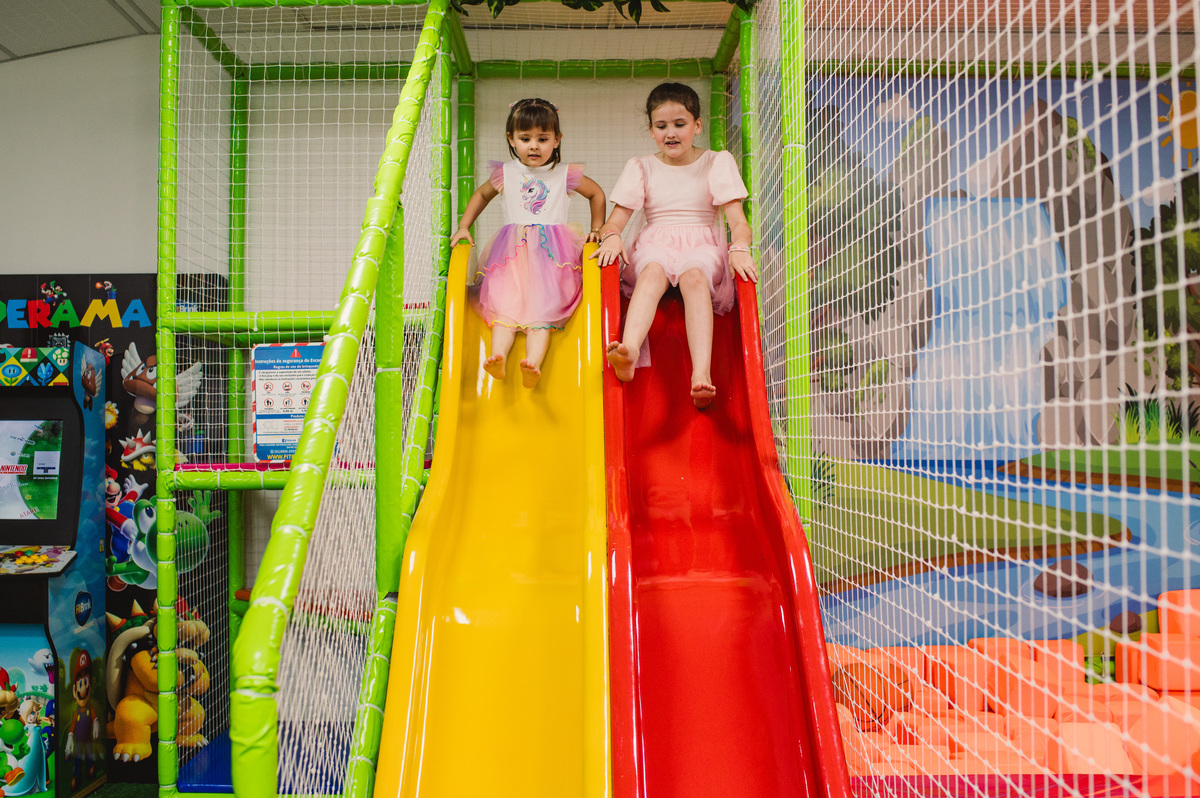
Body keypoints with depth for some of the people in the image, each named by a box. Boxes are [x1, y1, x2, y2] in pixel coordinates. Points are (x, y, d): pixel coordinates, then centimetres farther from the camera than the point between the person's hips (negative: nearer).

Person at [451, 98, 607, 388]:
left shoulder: (565, 175, 6)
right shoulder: (506, 173, 10)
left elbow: (597, 193, 22)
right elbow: (481, 195, 27)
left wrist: (596, 230, 17)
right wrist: (463, 228, 18)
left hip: (550, 253, -2)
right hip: (512, 253, 2)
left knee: (542, 309, -20)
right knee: (504, 303, -18)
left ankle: (533, 364, -37)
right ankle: (497, 356, -35)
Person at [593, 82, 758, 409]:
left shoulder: (718, 162, 12)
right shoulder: (641, 167, 16)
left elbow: (738, 221, 1)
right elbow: (615, 219, 6)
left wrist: (739, 248, -22)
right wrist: (611, 236, -19)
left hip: (702, 247, 0)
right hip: (655, 245, 1)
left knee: (694, 277, -37)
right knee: (653, 271, -37)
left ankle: (701, 375, -53)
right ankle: (629, 351, -62)